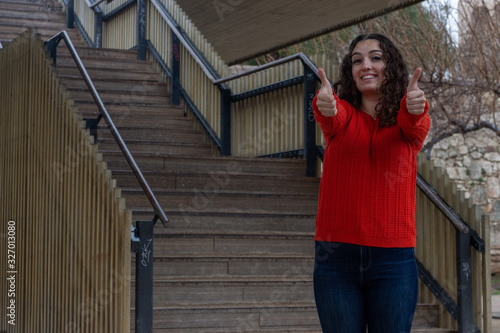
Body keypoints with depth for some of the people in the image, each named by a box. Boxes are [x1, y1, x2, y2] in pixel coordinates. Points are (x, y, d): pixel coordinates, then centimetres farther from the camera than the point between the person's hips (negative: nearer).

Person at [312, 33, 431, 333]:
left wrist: (414, 108, -42)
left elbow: (415, 127, -18)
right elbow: (334, 116, -17)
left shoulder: (411, 121, 5)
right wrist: (324, 106, -42)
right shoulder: (343, 115, 5)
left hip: (393, 261, 0)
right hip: (336, 255, 0)